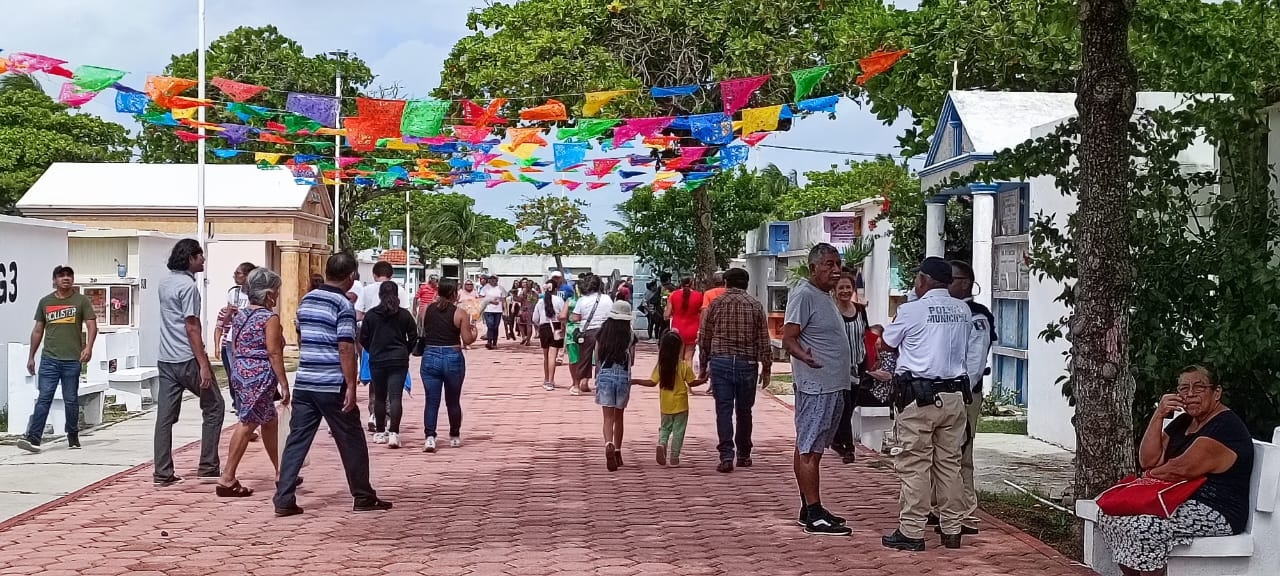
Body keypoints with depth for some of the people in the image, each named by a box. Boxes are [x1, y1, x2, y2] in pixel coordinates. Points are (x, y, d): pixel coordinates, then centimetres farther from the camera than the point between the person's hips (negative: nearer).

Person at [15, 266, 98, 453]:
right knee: (44, 398, -6)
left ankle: (73, 437, 18)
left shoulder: (82, 300, 4)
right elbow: (38, 330, 17)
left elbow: (92, 325, -2)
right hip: (49, 359, 1)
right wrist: (31, 356, 15)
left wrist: (88, 347, -18)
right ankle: (33, 437, -12)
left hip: (73, 360, -1)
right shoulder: (45, 302, 11)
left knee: (71, 400, 6)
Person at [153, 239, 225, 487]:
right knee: (214, 408, 6)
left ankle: (162, 473, 4)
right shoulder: (188, 286, -14)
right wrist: (204, 365, -18)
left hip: (165, 360, 8)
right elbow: (192, 328, -18)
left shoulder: (164, 284, 13)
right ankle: (208, 467, 6)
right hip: (187, 360, -8)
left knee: (165, 416, 5)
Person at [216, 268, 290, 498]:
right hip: (259, 376, -9)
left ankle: (280, 473, 28)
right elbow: (274, 354, -15)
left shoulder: (241, 314, 12)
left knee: (269, 422, 18)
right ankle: (227, 479, -5)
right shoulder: (270, 318, -11)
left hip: (239, 372, 9)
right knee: (247, 424, -4)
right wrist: (284, 384, -12)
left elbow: (234, 348, 15)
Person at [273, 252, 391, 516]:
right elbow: (346, 349, -17)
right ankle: (363, 497, 17)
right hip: (333, 386, -6)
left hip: (304, 383, 6)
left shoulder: (306, 300, 10)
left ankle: (284, 499, 0)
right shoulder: (344, 306, -11)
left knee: (297, 441, 5)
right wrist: (351, 386, -15)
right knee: (351, 442, 7)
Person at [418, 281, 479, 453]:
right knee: (453, 401, 14)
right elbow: (467, 340, -6)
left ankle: (430, 437, -12)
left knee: (431, 401, 2)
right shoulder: (460, 313, -6)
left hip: (430, 357, 1)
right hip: (453, 358, -1)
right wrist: (474, 330, 15)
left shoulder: (427, 309, 2)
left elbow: (422, 332, 13)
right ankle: (455, 437, 25)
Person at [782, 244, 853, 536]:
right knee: (809, 449, -8)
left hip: (833, 386, 10)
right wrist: (806, 357, -38)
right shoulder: (804, 295, -12)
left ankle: (810, 509, 19)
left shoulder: (826, 296, 18)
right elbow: (788, 339, -19)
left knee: (811, 448, 13)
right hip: (815, 386, -10)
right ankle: (814, 515, -8)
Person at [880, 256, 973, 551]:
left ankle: (911, 532, 0)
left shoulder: (911, 310, -7)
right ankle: (952, 530, 14)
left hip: (918, 396, -5)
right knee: (949, 464, 10)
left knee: (915, 466, -2)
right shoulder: (963, 311, 8)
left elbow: (888, 343, 7)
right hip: (955, 395, 5)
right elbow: (965, 349, 16)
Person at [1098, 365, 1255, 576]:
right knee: (1109, 514, -4)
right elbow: (1147, 461, 4)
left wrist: (1153, 474, 1)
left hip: (1214, 512, -9)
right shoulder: (1183, 422, 15)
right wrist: (1159, 415, -4)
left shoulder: (1226, 426, -14)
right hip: (1181, 502, 10)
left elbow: (1181, 469, -21)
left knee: (1141, 528, -30)